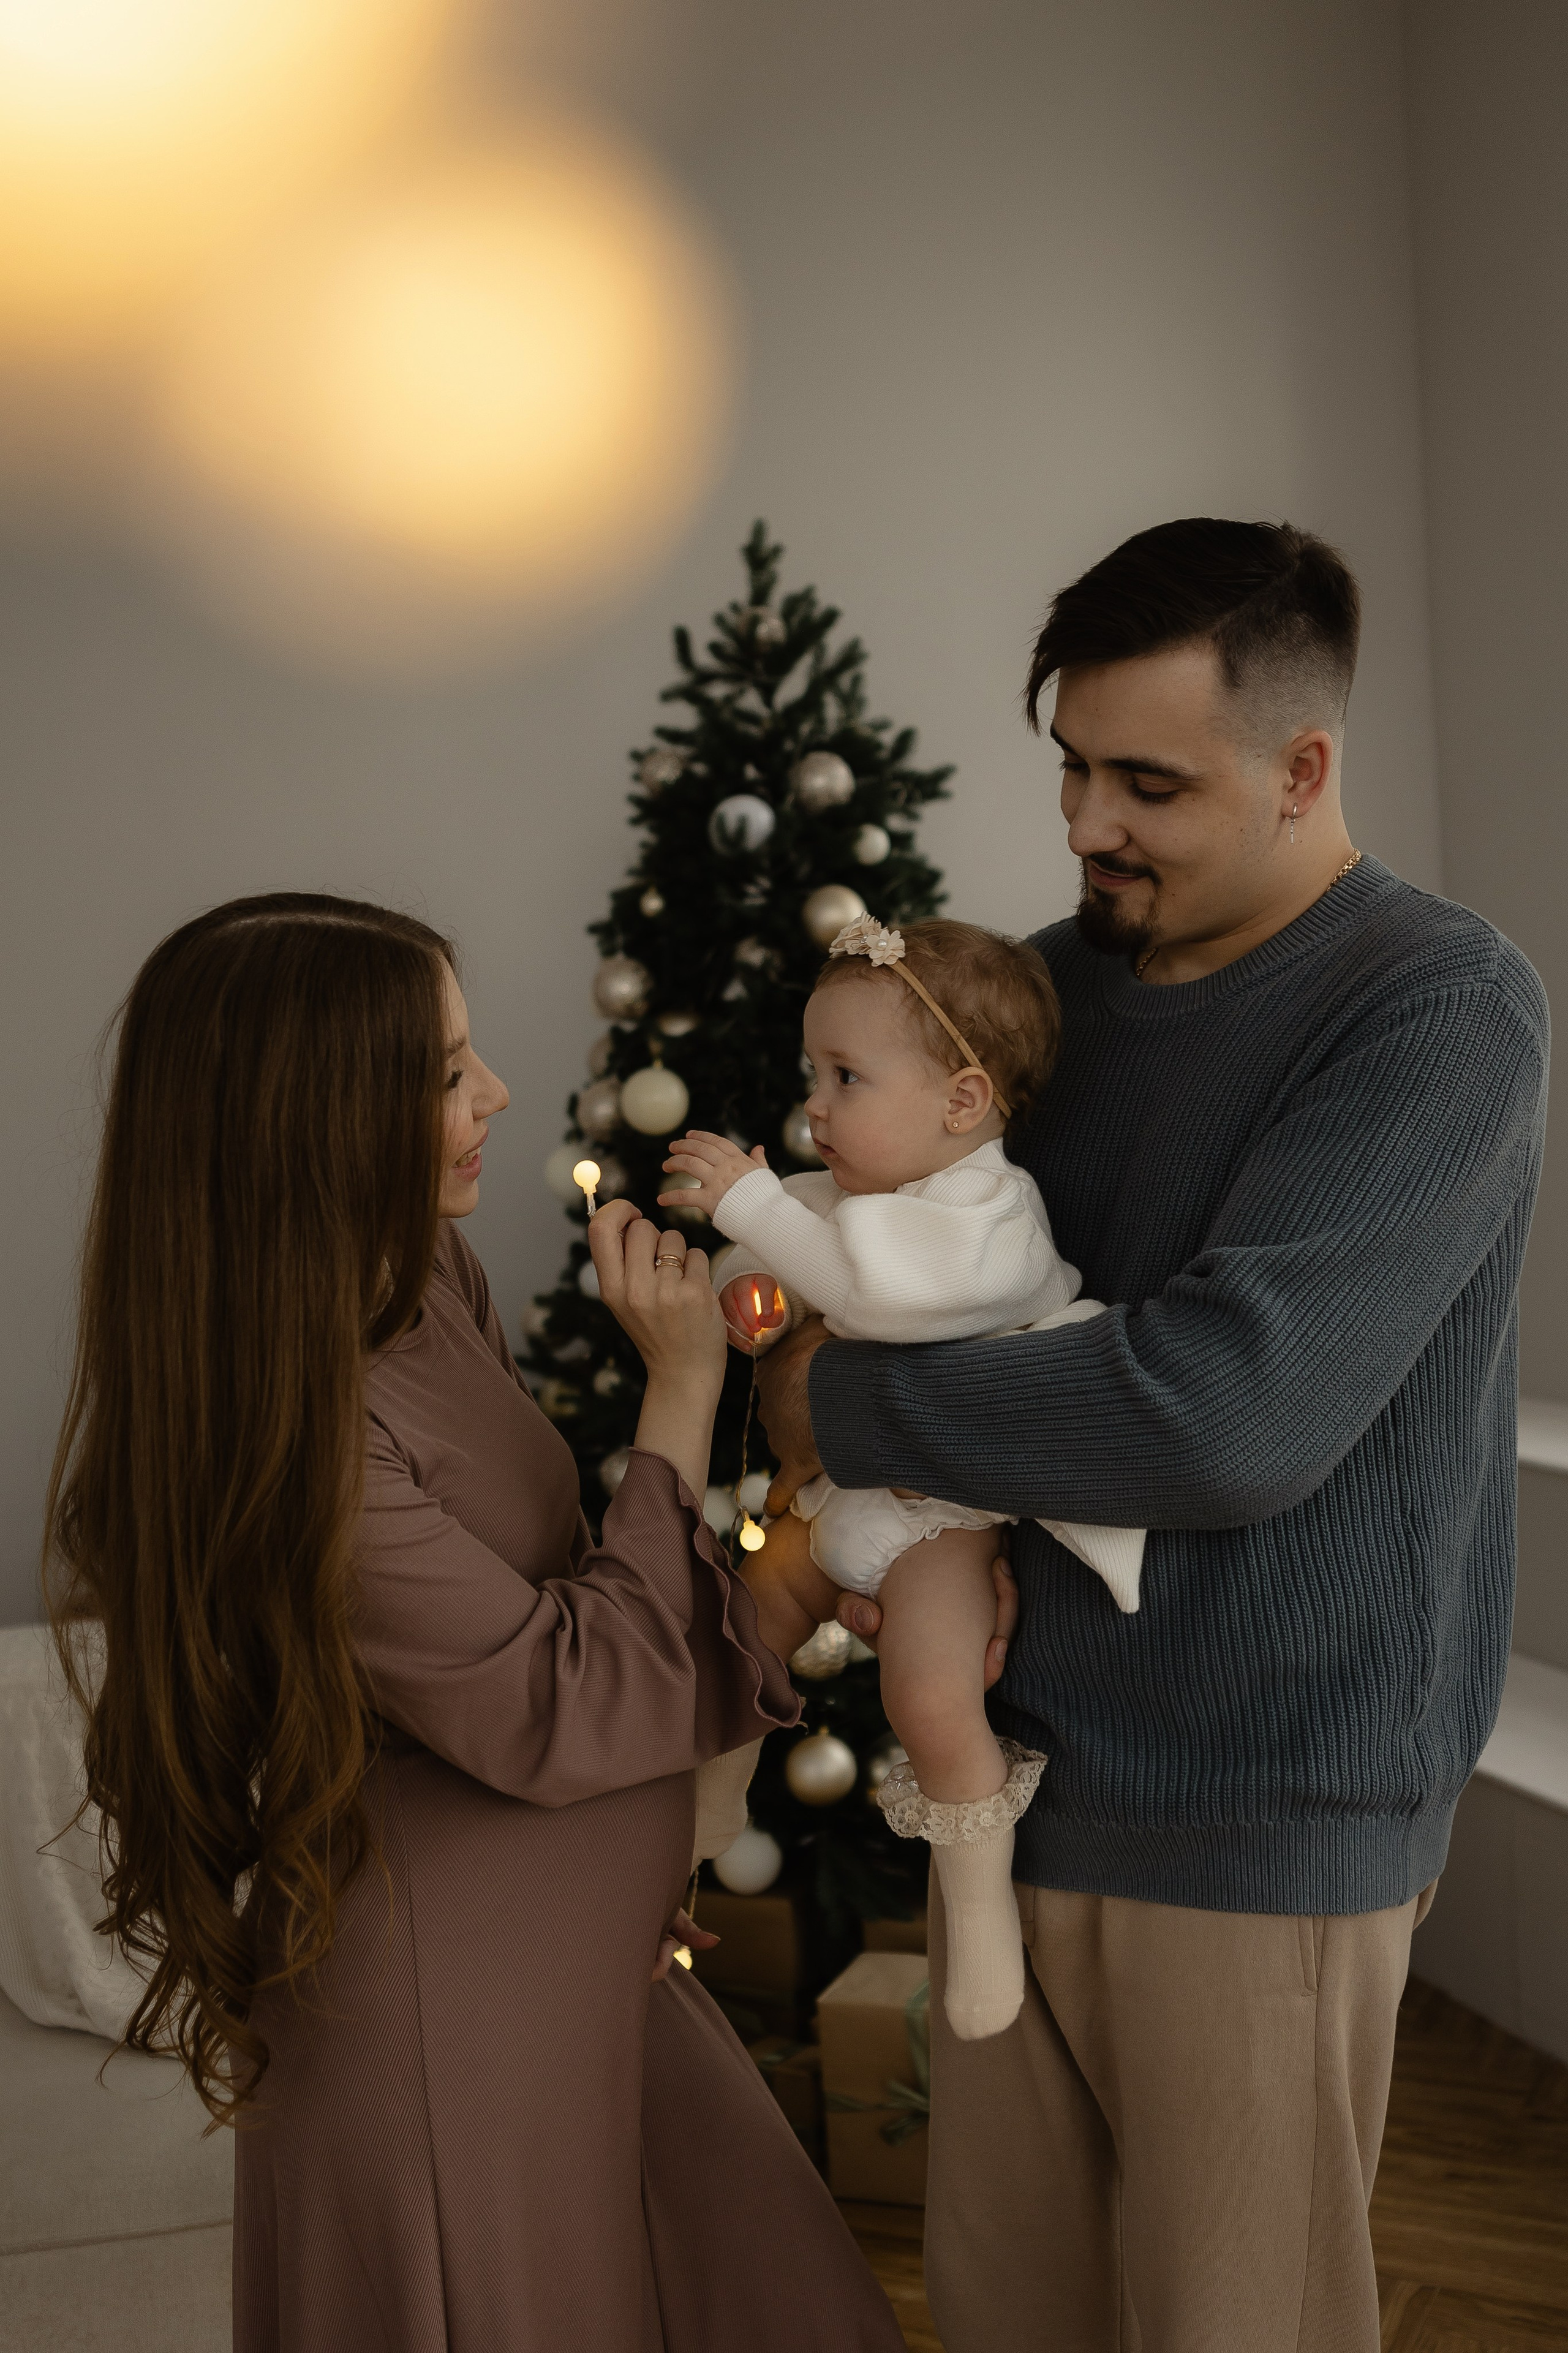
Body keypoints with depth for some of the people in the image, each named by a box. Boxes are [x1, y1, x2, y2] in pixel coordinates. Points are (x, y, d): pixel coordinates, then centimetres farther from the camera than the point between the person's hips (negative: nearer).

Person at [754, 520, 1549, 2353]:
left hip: (1261, 1827, -6)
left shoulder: (1437, 1009, -16)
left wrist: (841, 1404, -15)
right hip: (1015, 1764, 6)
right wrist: (872, 1508, -4)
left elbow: (1233, 1409, -27)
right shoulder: (1055, 980, 6)